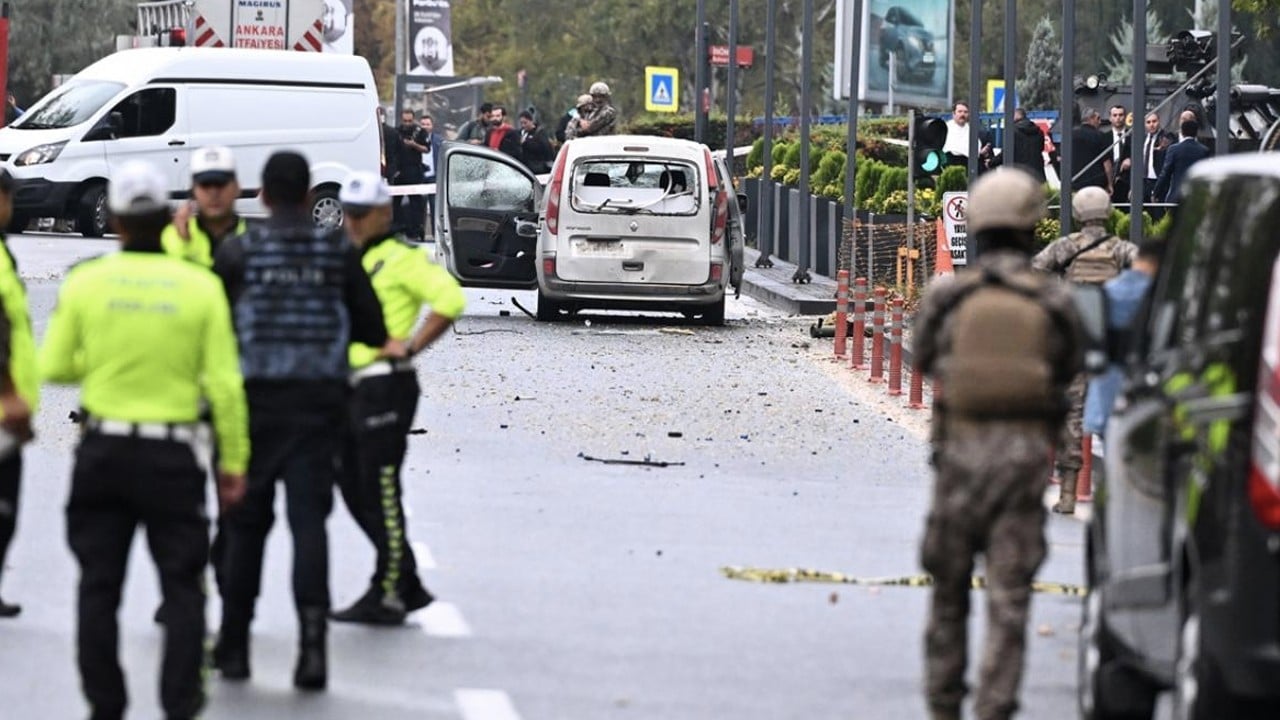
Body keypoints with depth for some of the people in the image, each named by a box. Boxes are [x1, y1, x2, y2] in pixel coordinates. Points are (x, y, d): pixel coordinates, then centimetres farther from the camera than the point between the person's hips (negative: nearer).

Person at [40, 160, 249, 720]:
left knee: (99, 585, 10)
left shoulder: (85, 282, -6)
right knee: (182, 585, 8)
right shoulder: (200, 286, -7)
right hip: (171, 455, -1)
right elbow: (224, 384, -7)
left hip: (102, 452, 1)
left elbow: (54, 368, 2)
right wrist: (233, 461, 1)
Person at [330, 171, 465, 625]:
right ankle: (409, 587, 19)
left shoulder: (401, 260, -9)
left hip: (385, 385, -10)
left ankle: (387, 595, -3)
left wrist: (410, 347, -19)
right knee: (354, 491, 11)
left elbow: (450, 299, -20)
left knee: (380, 493, -8)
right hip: (350, 387, 10)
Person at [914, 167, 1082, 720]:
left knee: (949, 588, 14)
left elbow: (923, 357, 11)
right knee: (1009, 593, 2)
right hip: (1027, 450, -1)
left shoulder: (947, 296, -4)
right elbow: (1068, 369, 9)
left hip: (961, 447, 1)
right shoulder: (1054, 303, -4)